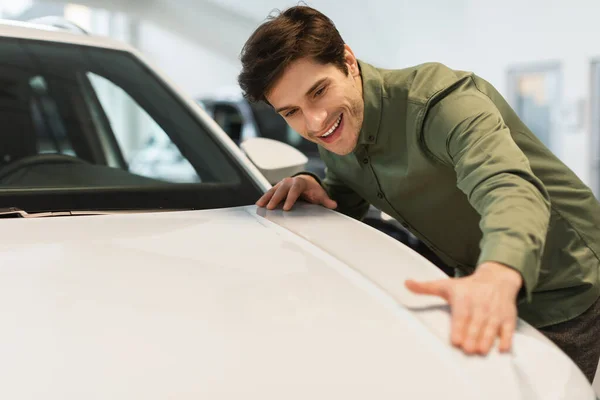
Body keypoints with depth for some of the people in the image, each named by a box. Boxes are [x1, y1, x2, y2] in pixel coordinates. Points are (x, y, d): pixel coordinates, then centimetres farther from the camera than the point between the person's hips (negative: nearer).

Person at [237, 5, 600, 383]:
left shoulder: (436, 101, -30)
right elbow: (346, 206, 9)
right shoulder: (336, 139, -6)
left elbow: (511, 190, -46)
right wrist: (314, 188, -15)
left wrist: (498, 274, -68)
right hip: (482, 290, 7)